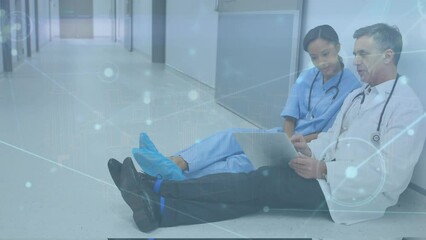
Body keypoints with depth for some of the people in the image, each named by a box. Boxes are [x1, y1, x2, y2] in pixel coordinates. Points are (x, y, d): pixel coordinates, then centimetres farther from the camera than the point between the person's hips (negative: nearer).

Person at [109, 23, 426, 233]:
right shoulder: (358, 95, 15)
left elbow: (390, 175, -19)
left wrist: (322, 170, -22)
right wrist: (310, 148, -4)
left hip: (357, 191, -7)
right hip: (329, 172, 7)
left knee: (264, 182, -22)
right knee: (258, 191, -16)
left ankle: (154, 188, -23)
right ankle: (158, 207, -26)